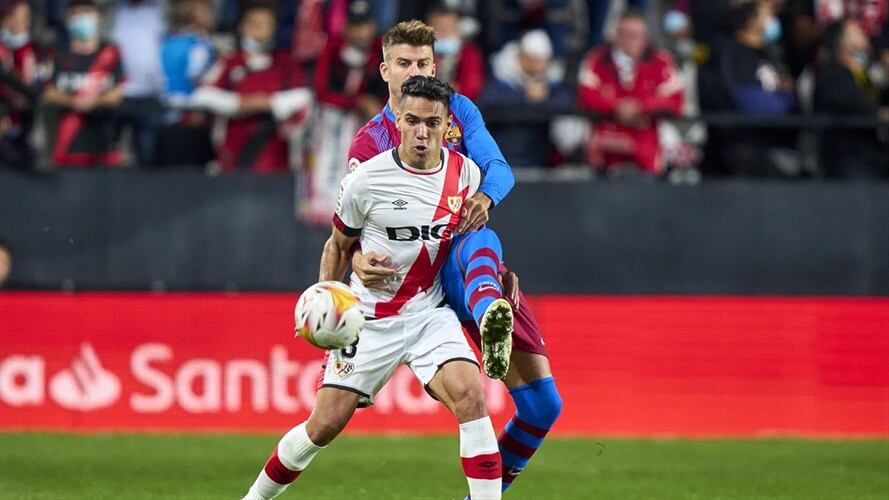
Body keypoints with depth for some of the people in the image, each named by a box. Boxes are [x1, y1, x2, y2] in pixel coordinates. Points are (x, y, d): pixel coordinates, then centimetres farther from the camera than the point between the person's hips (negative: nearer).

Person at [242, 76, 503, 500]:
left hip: (430, 313, 2)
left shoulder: (466, 173, -4)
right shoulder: (366, 180, -14)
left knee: (470, 396, -23)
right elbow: (338, 246, 2)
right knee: (325, 424, -1)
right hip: (370, 317, -2)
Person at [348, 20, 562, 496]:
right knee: (480, 242, -43)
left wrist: (485, 197, -27)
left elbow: (499, 168, -3)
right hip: (432, 273, -5)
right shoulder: (370, 143, 0)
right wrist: (358, 259, -32)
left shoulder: (458, 109, 11)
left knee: (543, 404, 0)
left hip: (492, 277, 5)